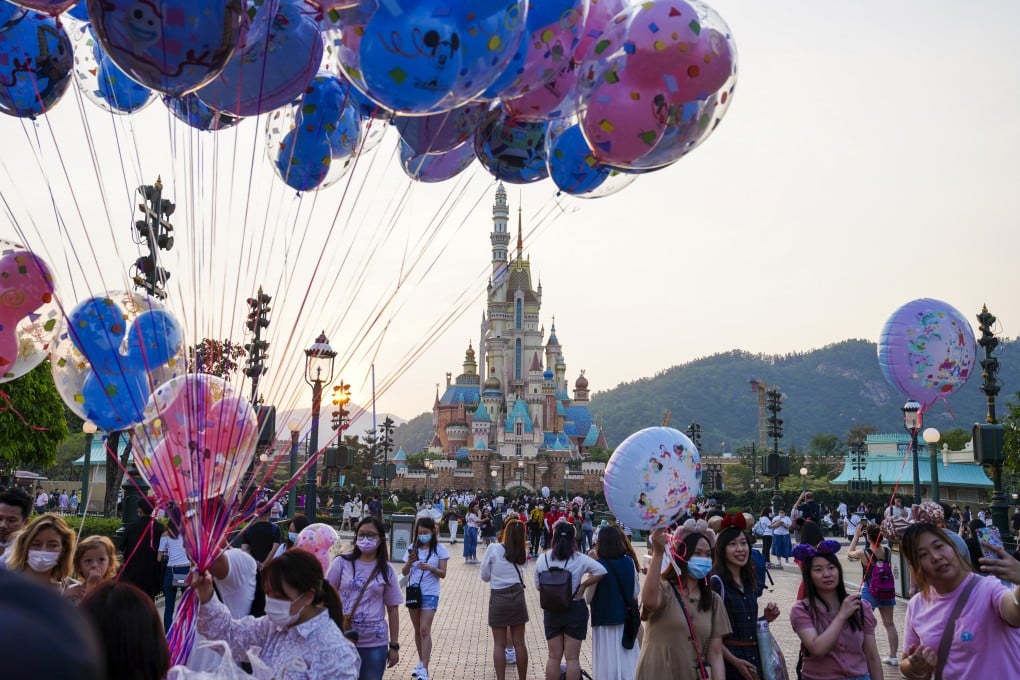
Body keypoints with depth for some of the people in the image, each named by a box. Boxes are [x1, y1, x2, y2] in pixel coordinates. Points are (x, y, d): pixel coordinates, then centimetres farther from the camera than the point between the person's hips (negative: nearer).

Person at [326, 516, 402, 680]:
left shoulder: (386, 570, 1)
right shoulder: (342, 562, -2)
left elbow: (393, 609, 6)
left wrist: (394, 646, 5)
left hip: (375, 643, 1)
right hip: (342, 638, -1)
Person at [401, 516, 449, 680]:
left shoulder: (439, 549, -5)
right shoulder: (413, 548, 5)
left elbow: (443, 573, -7)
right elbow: (404, 572, 5)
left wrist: (430, 568, -25)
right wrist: (409, 562, -16)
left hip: (429, 594, -4)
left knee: (425, 629, -12)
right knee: (417, 630, 13)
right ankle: (421, 662, 27)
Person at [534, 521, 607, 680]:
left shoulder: (542, 559, -4)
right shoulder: (579, 559, -10)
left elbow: (538, 585, 3)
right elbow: (601, 571, -19)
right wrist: (583, 585, -9)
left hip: (551, 610, 2)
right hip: (575, 609, -2)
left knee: (554, 657, 14)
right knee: (572, 658, 7)